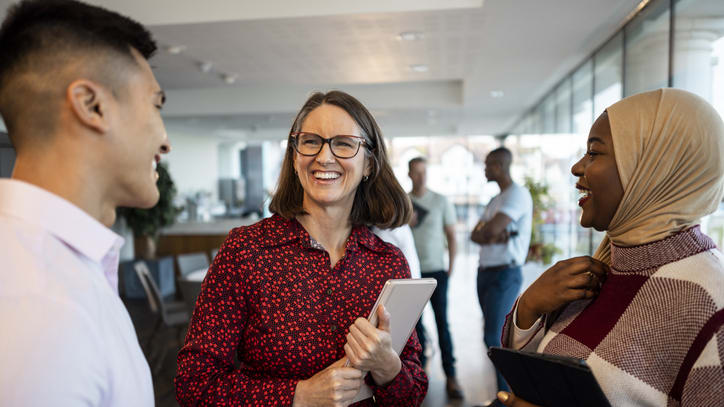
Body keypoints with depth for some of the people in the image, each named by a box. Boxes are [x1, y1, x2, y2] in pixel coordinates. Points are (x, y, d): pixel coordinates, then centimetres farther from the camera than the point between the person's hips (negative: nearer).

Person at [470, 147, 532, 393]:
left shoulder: (518, 194, -11)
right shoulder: (496, 200, 18)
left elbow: (492, 228, -23)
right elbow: (475, 236, 9)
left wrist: (485, 232, 0)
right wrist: (495, 237, -12)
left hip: (505, 274, -9)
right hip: (485, 272, 9)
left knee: (493, 338, -11)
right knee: (497, 336, 12)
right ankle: (511, 388, 22)